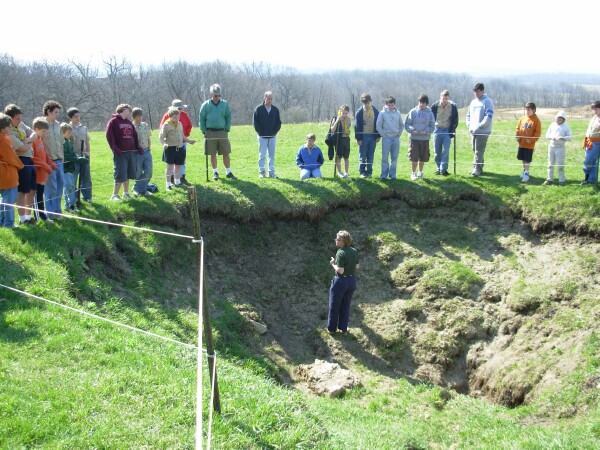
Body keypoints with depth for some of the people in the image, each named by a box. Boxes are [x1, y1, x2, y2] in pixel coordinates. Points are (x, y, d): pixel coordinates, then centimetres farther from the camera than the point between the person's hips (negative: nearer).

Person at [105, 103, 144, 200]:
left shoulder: (129, 122, 18)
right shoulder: (113, 121, -4)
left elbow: (134, 136, 21)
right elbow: (109, 136, -12)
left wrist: (138, 147, 10)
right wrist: (115, 149, -18)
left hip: (131, 152, 7)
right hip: (120, 153, -7)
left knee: (128, 174, 11)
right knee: (120, 175, -8)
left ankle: (126, 193, 22)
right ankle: (114, 195, 1)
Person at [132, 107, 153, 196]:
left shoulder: (146, 125, 10)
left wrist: (148, 149, 13)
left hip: (146, 151, 5)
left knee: (148, 172, 1)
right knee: (138, 173, 0)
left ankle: (138, 188, 14)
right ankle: (138, 189, 17)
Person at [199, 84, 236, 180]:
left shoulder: (224, 104, 3)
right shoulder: (205, 105, -1)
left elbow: (228, 117, 7)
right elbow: (202, 119, 3)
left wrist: (227, 129, -1)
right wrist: (204, 131, -3)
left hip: (222, 132, 1)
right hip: (210, 132, -1)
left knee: (226, 153, 2)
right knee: (213, 154, 6)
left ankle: (228, 172, 11)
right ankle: (215, 172, 16)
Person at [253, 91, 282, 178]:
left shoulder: (275, 109, 5)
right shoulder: (259, 109, -3)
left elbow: (278, 122, 8)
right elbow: (255, 122, -3)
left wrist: (274, 132, -4)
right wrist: (260, 132, -9)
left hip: (272, 136, 3)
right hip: (262, 137, -3)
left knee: (272, 155, 6)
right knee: (262, 155, -1)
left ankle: (271, 172, 11)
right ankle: (261, 172, 5)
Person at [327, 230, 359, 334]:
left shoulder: (341, 253, -22)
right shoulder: (354, 251, -2)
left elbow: (340, 270, -24)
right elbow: (357, 267, 6)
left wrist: (333, 264, -9)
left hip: (340, 281, -6)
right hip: (352, 280, 6)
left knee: (334, 306, 12)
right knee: (346, 306, 19)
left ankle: (332, 328, 22)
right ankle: (343, 328, 24)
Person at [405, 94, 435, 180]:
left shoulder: (430, 113, 3)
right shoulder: (413, 111, 0)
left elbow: (432, 126, 4)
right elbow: (406, 124, 1)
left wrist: (426, 131, -13)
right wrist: (412, 130, -15)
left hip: (425, 139, 1)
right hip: (414, 138, -1)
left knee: (423, 157, 8)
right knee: (414, 156, -4)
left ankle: (420, 172, 25)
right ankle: (413, 173, 9)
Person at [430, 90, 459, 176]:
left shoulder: (453, 106, -3)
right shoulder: (435, 106, -4)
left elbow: (455, 119, 5)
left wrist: (453, 130, -1)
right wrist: (431, 129, 2)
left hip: (447, 131, -1)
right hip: (437, 130, 1)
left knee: (446, 151, -8)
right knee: (437, 151, 4)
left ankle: (443, 169, -3)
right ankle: (439, 168, 17)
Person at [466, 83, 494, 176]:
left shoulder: (487, 102, -8)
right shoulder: (473, 102, 14)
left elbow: (488, 117, -16)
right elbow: (468, 115, 21)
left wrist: (479, 126, -18)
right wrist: (469, 125, 4)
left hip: (483, 131, -7)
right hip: (473, 131, 7)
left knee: (479, 151, -9)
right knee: (475, 150, 11)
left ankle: (477, 169, -7)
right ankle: (478, 168, 19)